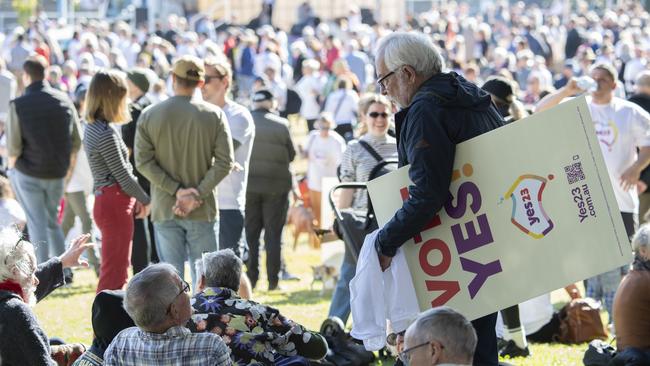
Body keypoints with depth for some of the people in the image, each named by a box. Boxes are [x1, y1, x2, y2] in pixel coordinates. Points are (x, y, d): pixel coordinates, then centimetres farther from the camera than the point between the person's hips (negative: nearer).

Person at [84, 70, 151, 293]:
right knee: (114, 274, -6)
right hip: (115, 205, -10)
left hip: (105, 201, 10)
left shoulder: (93, 128, 11)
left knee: (114, 270, 17)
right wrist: (145, 200, -1)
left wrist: (135, 199, 9)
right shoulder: (106, 132, -19)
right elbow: (123, 175, -15)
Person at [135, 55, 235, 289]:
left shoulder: (149, 116, 0)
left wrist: (176, 190, -10)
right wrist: (197, 194, -12)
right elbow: (225, 162, -10)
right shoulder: (214, 115, -3)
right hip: (202, 210, -1)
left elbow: (143, 161, -6)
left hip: (164, 209, 1)